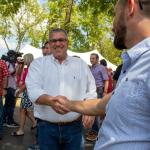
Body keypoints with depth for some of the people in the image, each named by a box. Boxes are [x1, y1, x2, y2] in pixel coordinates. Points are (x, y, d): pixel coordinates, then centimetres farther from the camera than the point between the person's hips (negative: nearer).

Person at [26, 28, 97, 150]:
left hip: (74, 126, 1)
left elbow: (90, 91, 9)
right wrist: (50, 101, -31)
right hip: (47, 126, -1)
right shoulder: (38, 64, 3)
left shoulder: (81, 64, 9)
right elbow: (33, 90, -10)